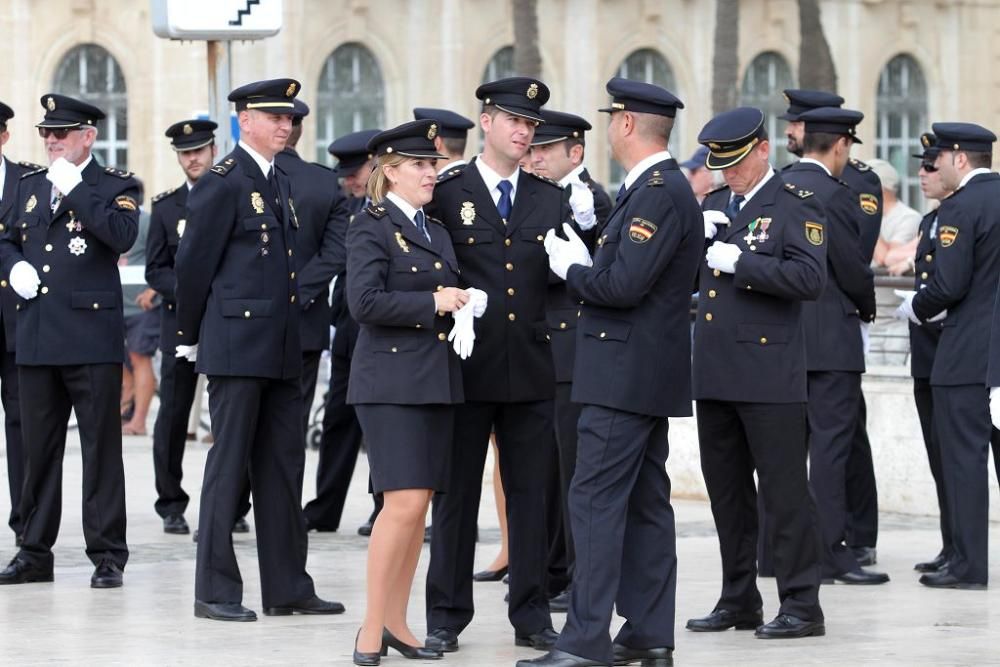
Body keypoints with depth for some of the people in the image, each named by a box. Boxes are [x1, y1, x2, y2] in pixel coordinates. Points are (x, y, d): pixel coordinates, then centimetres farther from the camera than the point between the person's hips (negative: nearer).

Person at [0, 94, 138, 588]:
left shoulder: (116, 186, -1)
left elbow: (123, 234, -19)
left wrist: (73, 188, -17)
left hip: (91, 337, -5)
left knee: (100, 449, -1)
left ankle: (108, 555, 3)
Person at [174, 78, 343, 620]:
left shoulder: (279, 184, 16)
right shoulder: (222, 184, -10)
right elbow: (194, 264, -8)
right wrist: (190, 339, -1)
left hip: (281, 350, 8)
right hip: (236, 345, -8)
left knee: (283, 464, 9)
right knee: (229, 463, -4)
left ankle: (287, 588, 13)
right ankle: (215, 590, 1)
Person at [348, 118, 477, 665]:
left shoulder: (437, 231, 17)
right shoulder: (372, 227, -6)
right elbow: (364, 301, -17)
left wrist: (459, 306, 2)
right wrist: (433, 303, -15)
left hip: (436, 381, 8)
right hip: (391, 380, -8)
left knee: (419, 506, 7)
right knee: (404, 502, -14)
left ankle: (396, 622, 14)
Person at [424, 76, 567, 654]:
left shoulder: (552, 199, 11)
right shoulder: (446, 193, 1)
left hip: (532, 368, 3)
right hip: (466, 365, -3)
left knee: (531, 494, 5)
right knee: (456, 494, 3)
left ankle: (532, 615, 12)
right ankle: (447, 616, 10)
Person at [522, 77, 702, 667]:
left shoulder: (658, 193, -17)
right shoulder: (665, 188, 15)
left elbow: (624, 284, -24)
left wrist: (572, 270, -8)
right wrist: (587, 261, 7)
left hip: (626, 373, -11)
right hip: (647, 373, 11)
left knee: (596, 501, -10)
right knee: (645, 503, 11)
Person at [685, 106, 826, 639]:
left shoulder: (796, 205, -6)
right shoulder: (714, 204, 16)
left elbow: (809, 278, -18)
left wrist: (739, 261, -20)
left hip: (769, 374, -7)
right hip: (714, 374, 8)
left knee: (783, 489, -4)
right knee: (726, 490, 12)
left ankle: (801, 605, 1)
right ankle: (739, 600, 21)